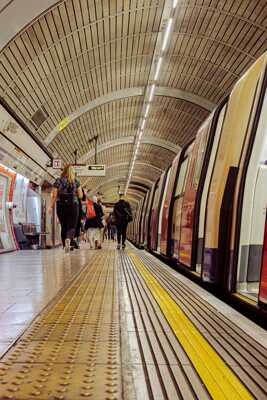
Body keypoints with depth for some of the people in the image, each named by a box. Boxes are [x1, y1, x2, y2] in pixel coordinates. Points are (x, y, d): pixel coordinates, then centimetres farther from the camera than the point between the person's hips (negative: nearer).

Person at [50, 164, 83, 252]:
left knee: (64, 226, 13)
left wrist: (51, 207, 2)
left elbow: (54, 196, -3)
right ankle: (68, 239, -30)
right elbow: (80, 196, 3)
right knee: (72, 226, 0)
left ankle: (65, 245, 18)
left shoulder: (58, 181, 1)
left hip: (61, 206, 1)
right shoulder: (76, 182, 2)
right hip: (73, 206, -1)